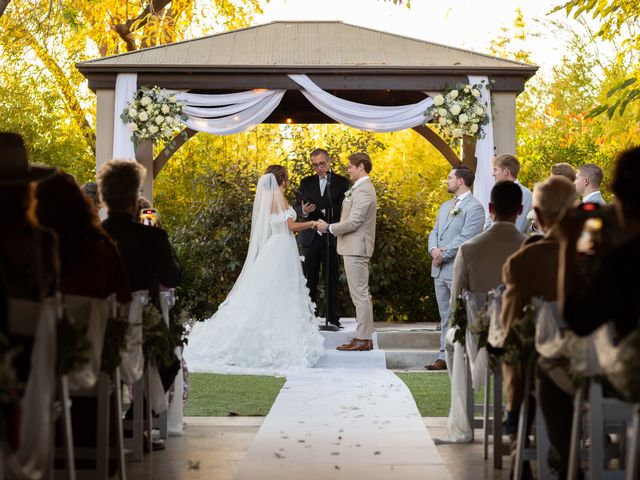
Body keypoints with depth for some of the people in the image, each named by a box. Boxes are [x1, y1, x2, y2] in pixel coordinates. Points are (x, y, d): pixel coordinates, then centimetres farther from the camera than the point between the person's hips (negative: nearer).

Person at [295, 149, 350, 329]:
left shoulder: (342, 182, 2)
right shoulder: (306, 183, 11)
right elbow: (297, 207, 7)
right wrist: (303, 211, -16)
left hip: (331, 237, -2)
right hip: (310, 237, 2)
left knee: (332, 279, 1)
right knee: (308, 280, 4)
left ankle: (333, 318, 5)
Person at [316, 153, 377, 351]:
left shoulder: (363, 190, -16)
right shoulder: (361, 188, 17)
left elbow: (353, 222, -21)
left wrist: (329, 228, -9)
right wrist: (330, 227, 12)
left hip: (356, 247, -11)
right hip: (354, 247, 11)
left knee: (360, 294, -8)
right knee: (361, 294, 12)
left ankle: (362, 339, -6)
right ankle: (364, 337, 16)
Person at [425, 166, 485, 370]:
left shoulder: (474, 207, -8)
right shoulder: (445, 206, 21)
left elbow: (465, 238, -17)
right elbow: (434, 232, 16)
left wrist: (444, 255, -14)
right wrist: (434, 249, -5)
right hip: (440, 269, 8)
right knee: (446, 317, 11)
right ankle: (445, 357, 15)